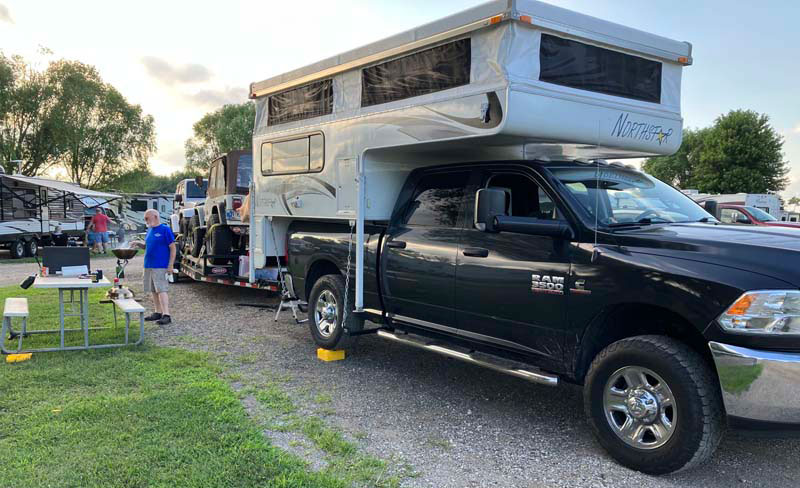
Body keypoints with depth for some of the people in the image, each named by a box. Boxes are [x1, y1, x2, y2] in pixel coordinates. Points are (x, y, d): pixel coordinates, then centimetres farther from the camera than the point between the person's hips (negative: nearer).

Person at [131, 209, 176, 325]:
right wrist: (138, 244, 3)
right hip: (148, 265, 8)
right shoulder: (149, 230, 14)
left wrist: (170, 265, -15)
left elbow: (173, 248, -10)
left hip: (160, 266, -8)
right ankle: (158, 312, 23)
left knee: (161, 290, -13)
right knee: (153, 290, 13)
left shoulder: (165, 230, -8)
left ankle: (166, 315, -15)